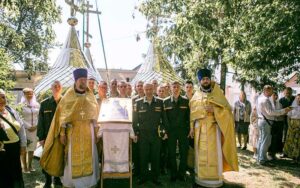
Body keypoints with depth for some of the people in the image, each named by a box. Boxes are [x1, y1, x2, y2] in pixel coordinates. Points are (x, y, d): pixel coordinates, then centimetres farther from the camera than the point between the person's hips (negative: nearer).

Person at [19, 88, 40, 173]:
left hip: (34, 129, 4)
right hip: (24, 129, -4)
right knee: (24, 148, 1)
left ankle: (30, 165, 23)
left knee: (32, 148, 10)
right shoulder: (21, 105, -5)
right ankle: (24, 167, 12)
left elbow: (39, 116, 9)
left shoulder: (37, 104, 8)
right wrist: (28, 127, -12)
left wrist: (35, 126, -4)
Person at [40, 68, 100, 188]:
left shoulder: (91, 96, 6)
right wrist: (62, 132, -9)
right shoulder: (68, 96, -1)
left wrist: (97, 132, 5)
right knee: (72, 159, 3)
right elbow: (62, 115, -3)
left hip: (88, 131, 3)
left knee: (88, 158, 7)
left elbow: (96, 115, 9)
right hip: (72, 131, -2)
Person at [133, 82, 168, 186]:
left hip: (156, 134, 0)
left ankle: (155, 177, 22)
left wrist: (165, 131, 2)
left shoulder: (160, 102, 2)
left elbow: (164, 117, 5)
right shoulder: (138, 102, 2)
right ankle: (143, 177, 23)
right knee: (143, 157, 7)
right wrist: (135, 133, 0)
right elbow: (135, 119, 4)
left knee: (155, 157, 8)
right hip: (143, 134, 0)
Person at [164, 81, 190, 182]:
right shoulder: (166, 101, 1)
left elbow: (189, 116, 2)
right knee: (172, 153, 7)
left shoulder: (186, 101, 2)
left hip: (183, 130, 0)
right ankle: (173, 174, 21)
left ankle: (182, 173, 21)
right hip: (171, 131, 0)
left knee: (184, 153, 5)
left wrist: (189, 129, -3)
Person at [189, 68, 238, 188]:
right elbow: (192, 112, 11)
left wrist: (214, 109, -17)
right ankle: (201, 178, 15)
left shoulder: (217, 93, 3)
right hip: (199, 129, 2)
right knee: (201, 153, 5)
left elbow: (227, 108, -1)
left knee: (213, 154, -4)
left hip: (213, 128, -2)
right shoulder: (196, 95, 11)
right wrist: (191, 127, 5)